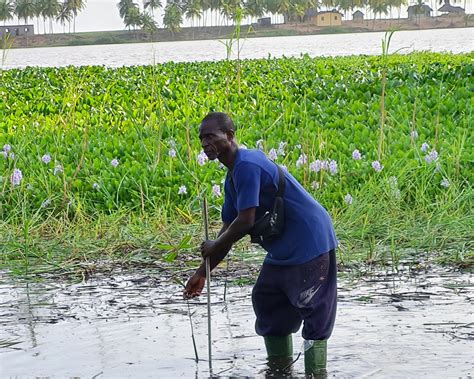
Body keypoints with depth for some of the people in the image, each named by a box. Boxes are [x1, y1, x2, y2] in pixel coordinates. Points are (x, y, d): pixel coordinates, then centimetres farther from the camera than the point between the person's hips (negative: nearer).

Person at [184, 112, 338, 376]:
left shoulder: (247, 165, -21)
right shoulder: (232, 177, 11)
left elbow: (246, 222, -25)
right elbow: (229, 228, 15)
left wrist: (214, 248, -9)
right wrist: (202, 273, 15)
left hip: (309, 243, -11)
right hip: (283, 250, 11)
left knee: (314, 312, -5)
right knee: (266, 301, 17)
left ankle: (316, 371, 1)